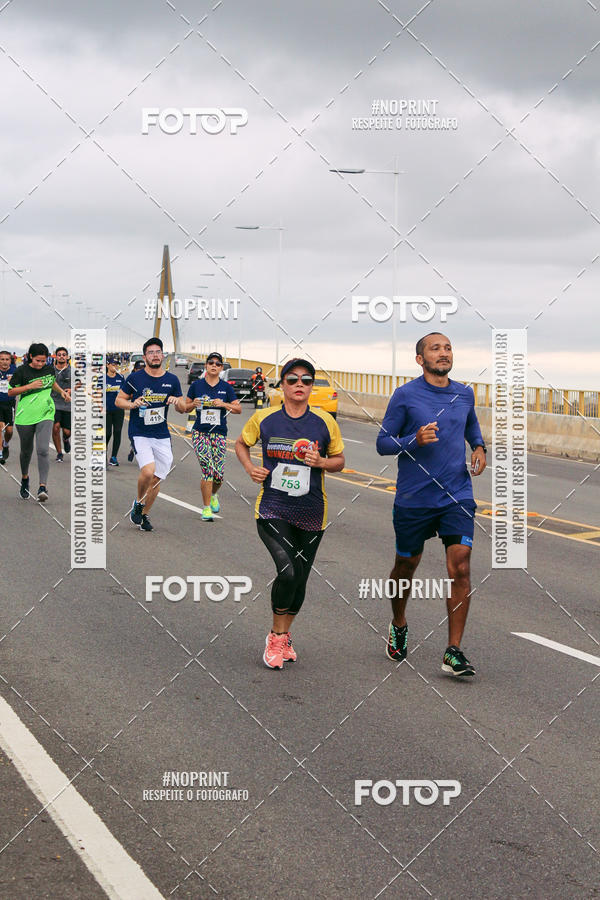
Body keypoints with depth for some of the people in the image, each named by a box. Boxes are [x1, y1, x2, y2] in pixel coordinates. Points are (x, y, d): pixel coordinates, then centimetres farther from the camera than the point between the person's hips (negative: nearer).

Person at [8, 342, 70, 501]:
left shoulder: (50, 369, 5)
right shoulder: (22, 371, -7)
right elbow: (11, 392, -5)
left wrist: (61, 391, 10)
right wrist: (30, 386, -15)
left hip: (45, 415, 1)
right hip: (25, 416, -1)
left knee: (42, 451, -15)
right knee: (26, 451, 14)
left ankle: (43, 486, -18)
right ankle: (25, 478, 42)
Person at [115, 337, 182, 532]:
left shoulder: (172, 380, 6)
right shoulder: (135, 378, -2)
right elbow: (118, 400, 5)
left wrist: (176, 401, -8)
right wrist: (133, 404, -15)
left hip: (162, 436, 4)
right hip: (139, 434, -4)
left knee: (157, 478, 5)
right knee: (148, 471, -23)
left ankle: (144, 514, 25)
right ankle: (138, 502, 4)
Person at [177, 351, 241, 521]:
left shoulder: (226, 387, 6)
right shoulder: (196, 385, 5)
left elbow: (238, 409, 5)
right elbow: (185, 408, 13)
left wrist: (224, 404, -11)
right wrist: (193, 404, -8)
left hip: (219, 434, 1)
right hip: (200, 432, -1)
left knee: (218, 474, -3)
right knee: (207, 468, -16)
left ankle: (213, 495, 32)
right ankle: (206, 508, -5)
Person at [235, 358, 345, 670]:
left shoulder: (325, 422, 1)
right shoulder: (263, 418, -1)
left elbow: (339, 461, 12)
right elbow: (241, 443, 17)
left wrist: (322, 462, -9)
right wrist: (250, 468, -1)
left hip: (311, 513, 2)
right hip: (272, 510, -2)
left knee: (300, 580, 9)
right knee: (287, 571, -21)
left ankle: (283, 638, 32)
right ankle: (277, 636, 0)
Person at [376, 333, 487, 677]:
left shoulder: (464, 394, 8)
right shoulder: (405, 395, -5)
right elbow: (383, 442, -3)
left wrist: (479, 448, 9)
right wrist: (415, 441, -20)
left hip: (457, 496, 2)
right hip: (414, 499, -2)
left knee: (460, 567, -11)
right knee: (406, 565, 13)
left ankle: (454, 652, -7)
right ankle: (399, 626, 42)